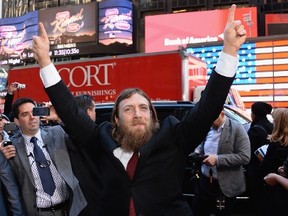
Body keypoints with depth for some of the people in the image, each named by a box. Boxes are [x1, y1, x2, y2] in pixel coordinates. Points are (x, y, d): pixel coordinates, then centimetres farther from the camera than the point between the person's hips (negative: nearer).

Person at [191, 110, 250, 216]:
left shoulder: (237, 128, -13)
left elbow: (244, 157, -19)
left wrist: (217, 159, -24)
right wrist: (197, 152, -4)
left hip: (225, 186, -5)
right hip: (204, 181, 5)